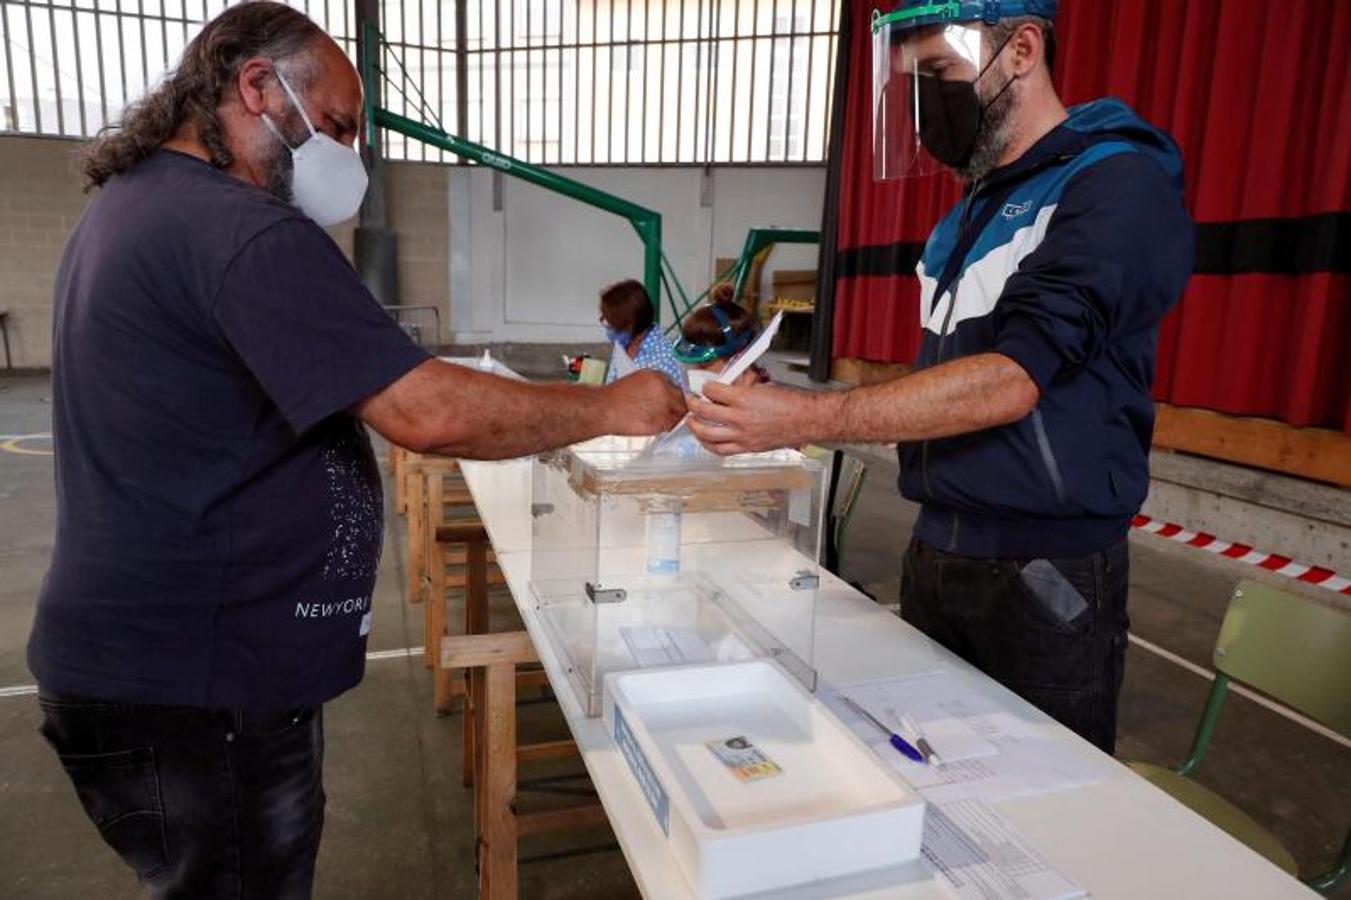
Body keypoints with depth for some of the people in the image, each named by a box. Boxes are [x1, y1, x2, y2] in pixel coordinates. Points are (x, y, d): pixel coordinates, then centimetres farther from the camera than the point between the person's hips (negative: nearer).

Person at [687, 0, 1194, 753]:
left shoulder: (1117, 184, -12)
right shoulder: (969, 212, 13)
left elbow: (1013, 379, -24)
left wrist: (805, 418, -30)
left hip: (1045, 568, -7)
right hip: (936, 551, 7)